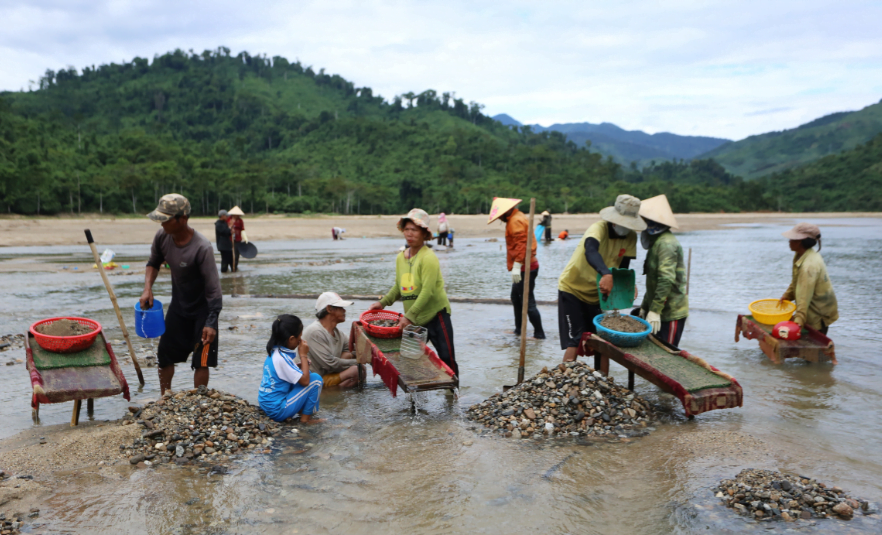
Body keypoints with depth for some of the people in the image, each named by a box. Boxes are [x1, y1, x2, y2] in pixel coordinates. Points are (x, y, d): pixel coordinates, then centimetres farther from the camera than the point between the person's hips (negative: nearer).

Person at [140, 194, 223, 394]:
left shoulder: (202, 248, -31)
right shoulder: (162, 237, -13)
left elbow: (213, 289, -28)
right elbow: (153, 263, 9)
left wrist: (211, 323, -32)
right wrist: (148, 288, -8)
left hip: (202, 308, -6)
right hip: (178, 304, 6)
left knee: (201, 360, -4)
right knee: (165, 354, 14)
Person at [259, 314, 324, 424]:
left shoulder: (274, 351, 5)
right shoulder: (282, 358, -23)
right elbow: (305, 381, -20)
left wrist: (304, 362, 1)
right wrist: (304, 355, -12)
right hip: (278, 411, -10)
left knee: (307, 373, 17)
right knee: (315, 379, -9)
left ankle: (301, 410, 13)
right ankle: (305, 418, 0)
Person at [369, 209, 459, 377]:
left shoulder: (428, 257, -17)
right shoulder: (400, 257, 5)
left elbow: (427, 292, -25)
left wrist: (409, 316, -27)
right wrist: (383, 302, 7)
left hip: (435, 314, -7)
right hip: (414, 319, 7)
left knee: (447, 358, -2)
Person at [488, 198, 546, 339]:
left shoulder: (515, 221, -16)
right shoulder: (518, 217, 16)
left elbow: (521, 244, -25)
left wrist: (516, 266, -26)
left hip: (525, 268, -11)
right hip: (528, 265, 11)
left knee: (528, 302, -6)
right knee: (516, 298, 20)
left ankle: (539, 333, 0)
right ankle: (518, 329, 30)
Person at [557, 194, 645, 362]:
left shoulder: (630, 238, -7)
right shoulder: (599, 228, -26)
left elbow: (623, 268, -2)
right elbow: (590, 251, -47)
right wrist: (606, 274, -64)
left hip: (595, 295, 6)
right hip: (572, 290, -6)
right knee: (574, 344, -12)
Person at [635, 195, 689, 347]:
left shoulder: (666, 243, -18)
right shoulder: (657, 241, 15)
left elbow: (666, 280, -26)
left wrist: (655, 310, -26)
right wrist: (645, 306, 20)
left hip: (671, 313, -10)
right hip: (660, 311, 10)